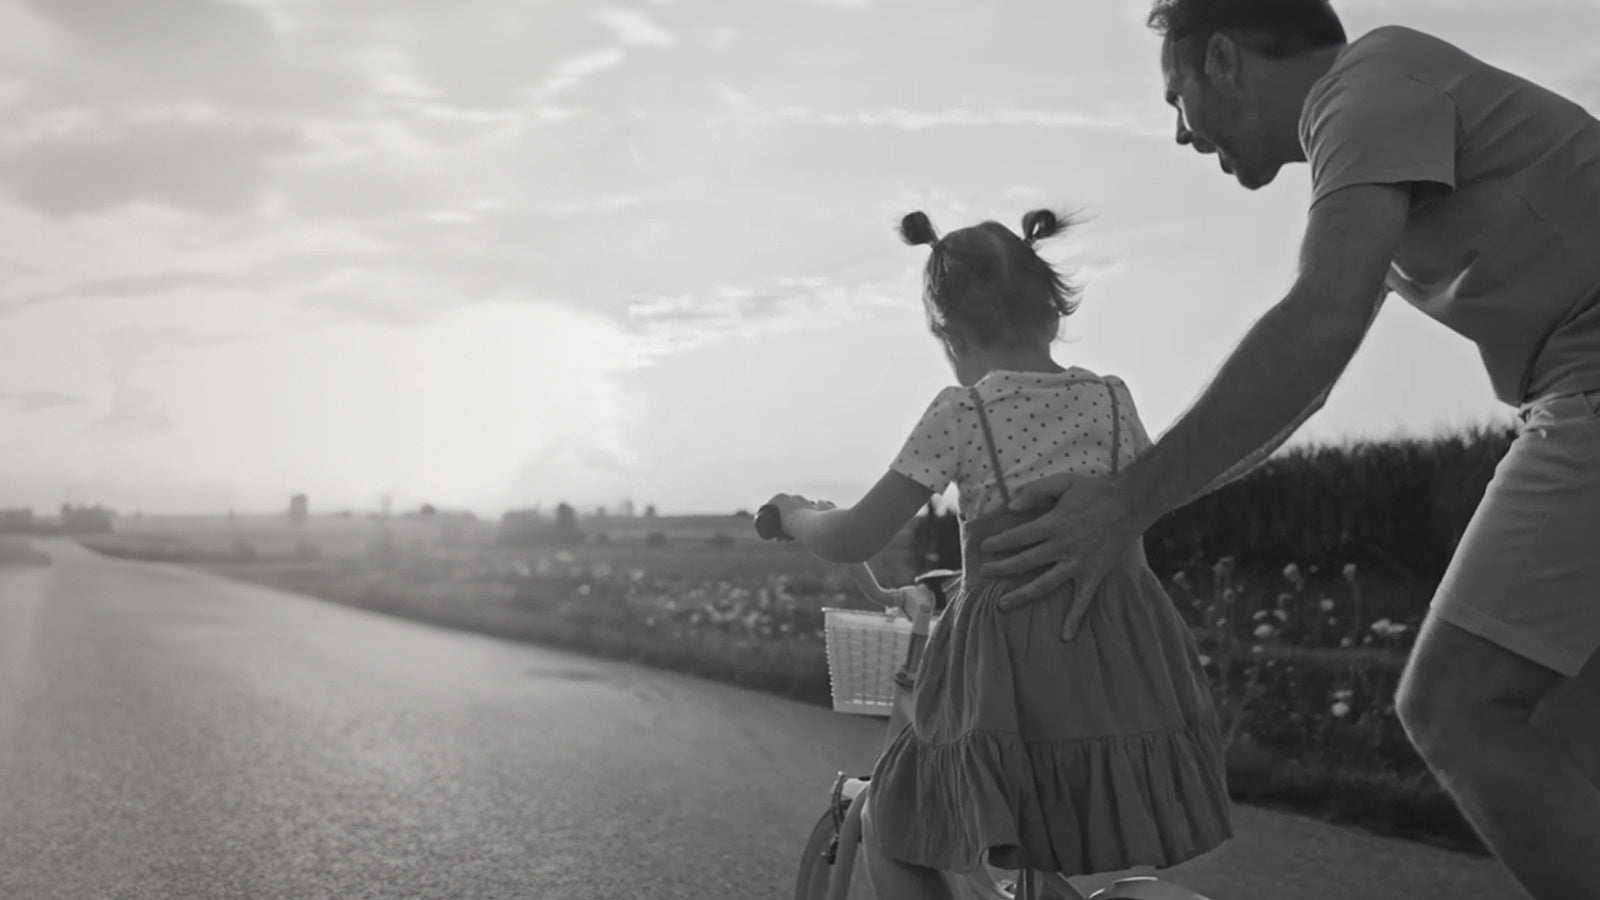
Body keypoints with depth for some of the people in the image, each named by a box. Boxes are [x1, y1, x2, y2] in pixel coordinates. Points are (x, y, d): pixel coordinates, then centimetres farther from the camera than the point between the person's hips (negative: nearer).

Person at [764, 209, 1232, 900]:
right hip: (1122, 659, 5)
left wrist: (796, 513, 16)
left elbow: (853, 541, -5)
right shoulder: (1112, 398, 9)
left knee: (889, 830, 15)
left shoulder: (959, 413, -4)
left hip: (1008, 657, -5)